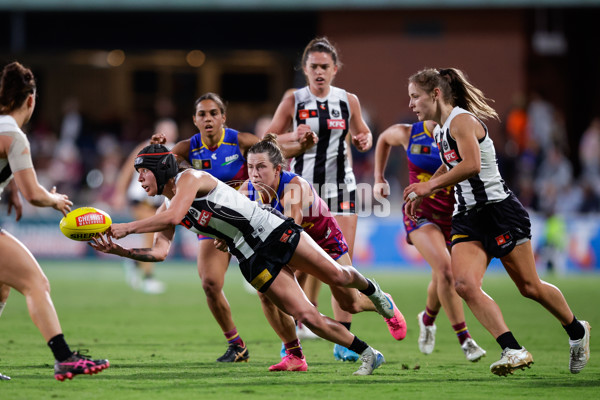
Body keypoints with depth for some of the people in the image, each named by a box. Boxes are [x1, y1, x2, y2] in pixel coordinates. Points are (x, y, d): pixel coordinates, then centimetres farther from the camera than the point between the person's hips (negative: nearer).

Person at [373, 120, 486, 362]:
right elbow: (384, 139, 18)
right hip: (421, 214, -2)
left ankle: (427, 319, 47)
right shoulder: (407, 134, -3)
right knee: (445, 269, -23)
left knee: (441, 280, 13)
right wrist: (379, 178, 19)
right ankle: (464, 339, -18)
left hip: (452, 215, 2)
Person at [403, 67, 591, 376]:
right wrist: (421, 195, 27)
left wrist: (430, 186, -25)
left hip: (499, 209, -8)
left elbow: (471, 165, -29)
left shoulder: (462, 120, -14)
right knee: (464, 284, -16)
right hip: (467, 218, 8)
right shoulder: (441, 130, 14)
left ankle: (577, 331, 27)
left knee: (529, 287, 1)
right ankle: (513, 350, -19)